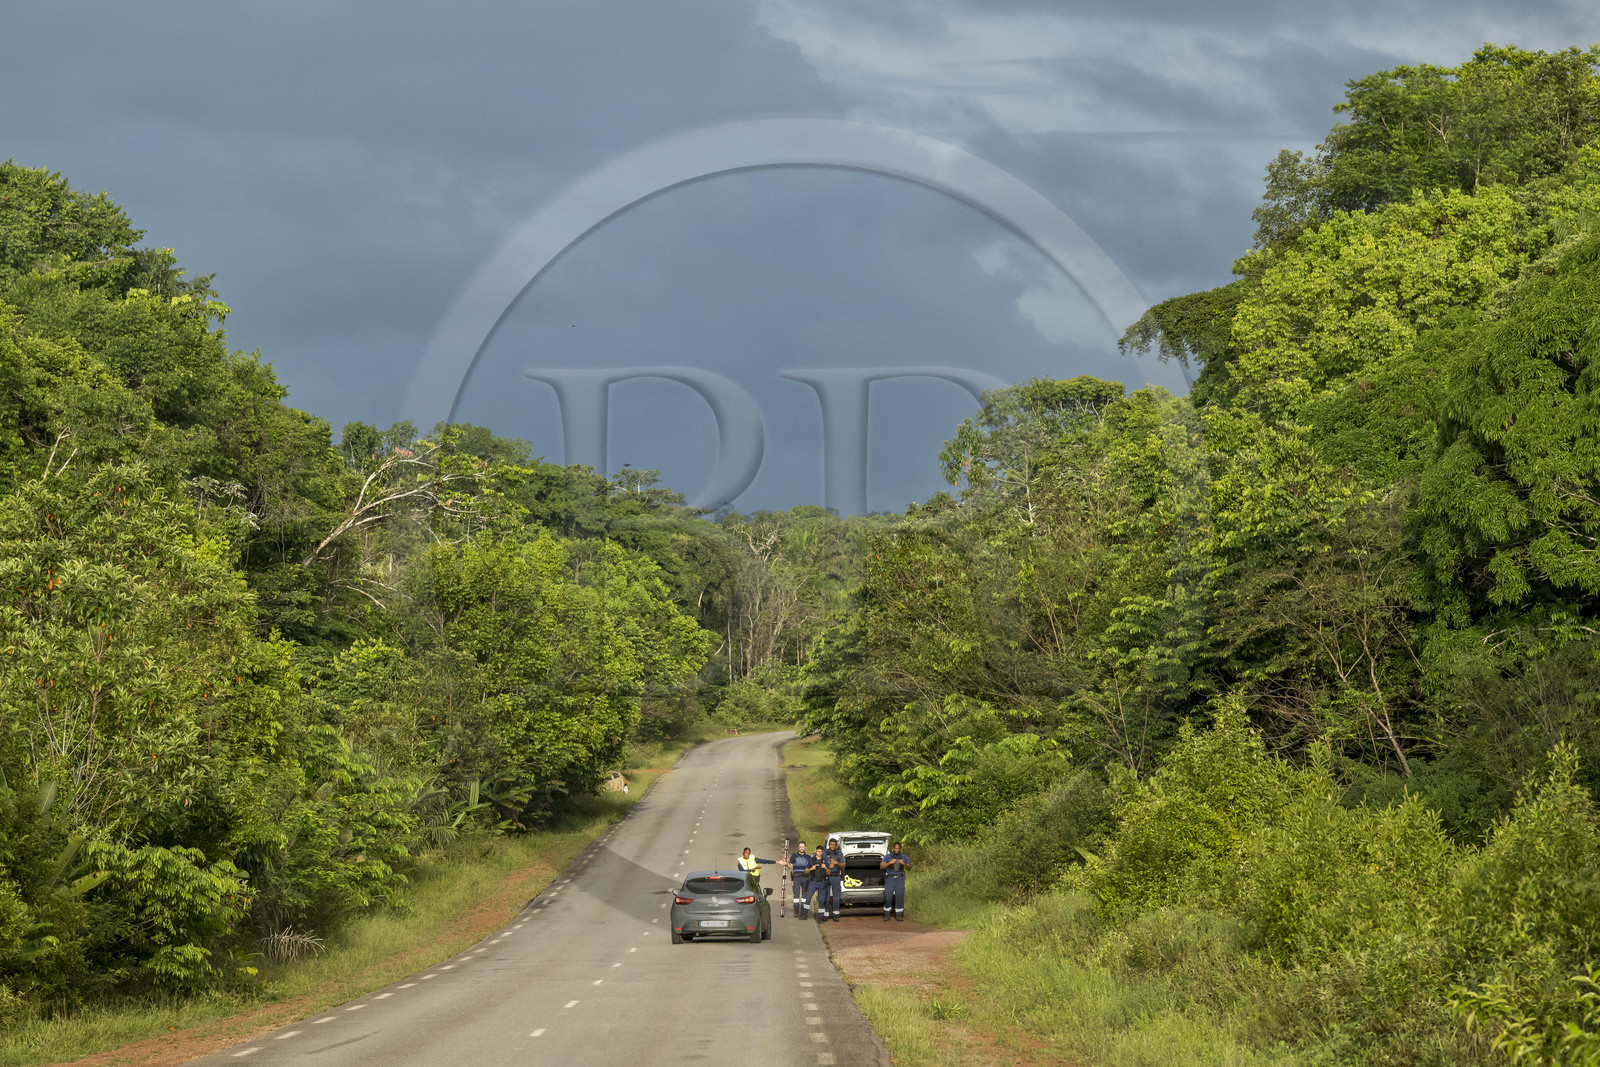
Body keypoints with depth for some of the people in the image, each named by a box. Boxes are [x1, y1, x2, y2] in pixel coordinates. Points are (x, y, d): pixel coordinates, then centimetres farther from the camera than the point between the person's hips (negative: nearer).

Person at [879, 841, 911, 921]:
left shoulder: (903, 857, 6)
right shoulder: (888, 856, 0)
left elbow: (909, 867, 9)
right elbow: (881, 866, -4)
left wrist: (904, 864, -12)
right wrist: (889, 863, -18)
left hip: (900, 879, 1)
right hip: (890, 879, -1)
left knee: (899, 897, -2)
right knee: (888, 897, -3)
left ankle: (898, 916, 3)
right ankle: (886, 915, 7)